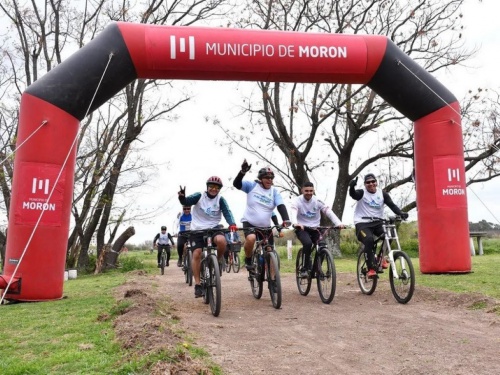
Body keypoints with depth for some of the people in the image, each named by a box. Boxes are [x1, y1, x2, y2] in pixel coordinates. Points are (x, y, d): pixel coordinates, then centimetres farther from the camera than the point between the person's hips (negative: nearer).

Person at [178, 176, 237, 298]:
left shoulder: (220, 199, -3)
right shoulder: (199, 196, -4)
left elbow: (227, 212, -15)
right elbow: (186, 202, -18)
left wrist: (232, 223, -36)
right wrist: (182, 197, -42)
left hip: (213, 228, 0)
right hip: (197, 229, 0)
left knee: (221, 240, -31)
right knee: (197, 254, -12)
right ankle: (197, 285, -3)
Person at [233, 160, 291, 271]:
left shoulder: (274, 191, -2)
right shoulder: (252, 186, -5)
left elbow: (281, 206, -14)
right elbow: (236, 184, -17)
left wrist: (286, 220, -33)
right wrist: (243, 172, -36)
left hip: (265, 226, 3)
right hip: (249, 222, -3)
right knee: (251, 238, -34)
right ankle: (248, 260, -6)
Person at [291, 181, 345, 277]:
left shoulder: (317, 201, -3)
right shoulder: (297, 201, -10)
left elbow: (329, 212, -14)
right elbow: (293, 213, -28)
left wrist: (338, 223, -31)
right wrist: (295, 223, -51)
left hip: (315, 228, 3)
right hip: (302, 229, -3)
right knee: (308, 243, -32)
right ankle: (305, 268, -15)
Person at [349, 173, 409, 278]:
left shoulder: (382, 194, 4)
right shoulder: (362, 193, -5)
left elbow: (392, 205, -5)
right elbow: (353, 194, -26)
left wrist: (401, 213, -24)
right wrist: (351, 187, -50)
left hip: (377, 223, 4)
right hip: (362, 223, -4)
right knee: (369, 240, -29)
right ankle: (371, 269, -22)